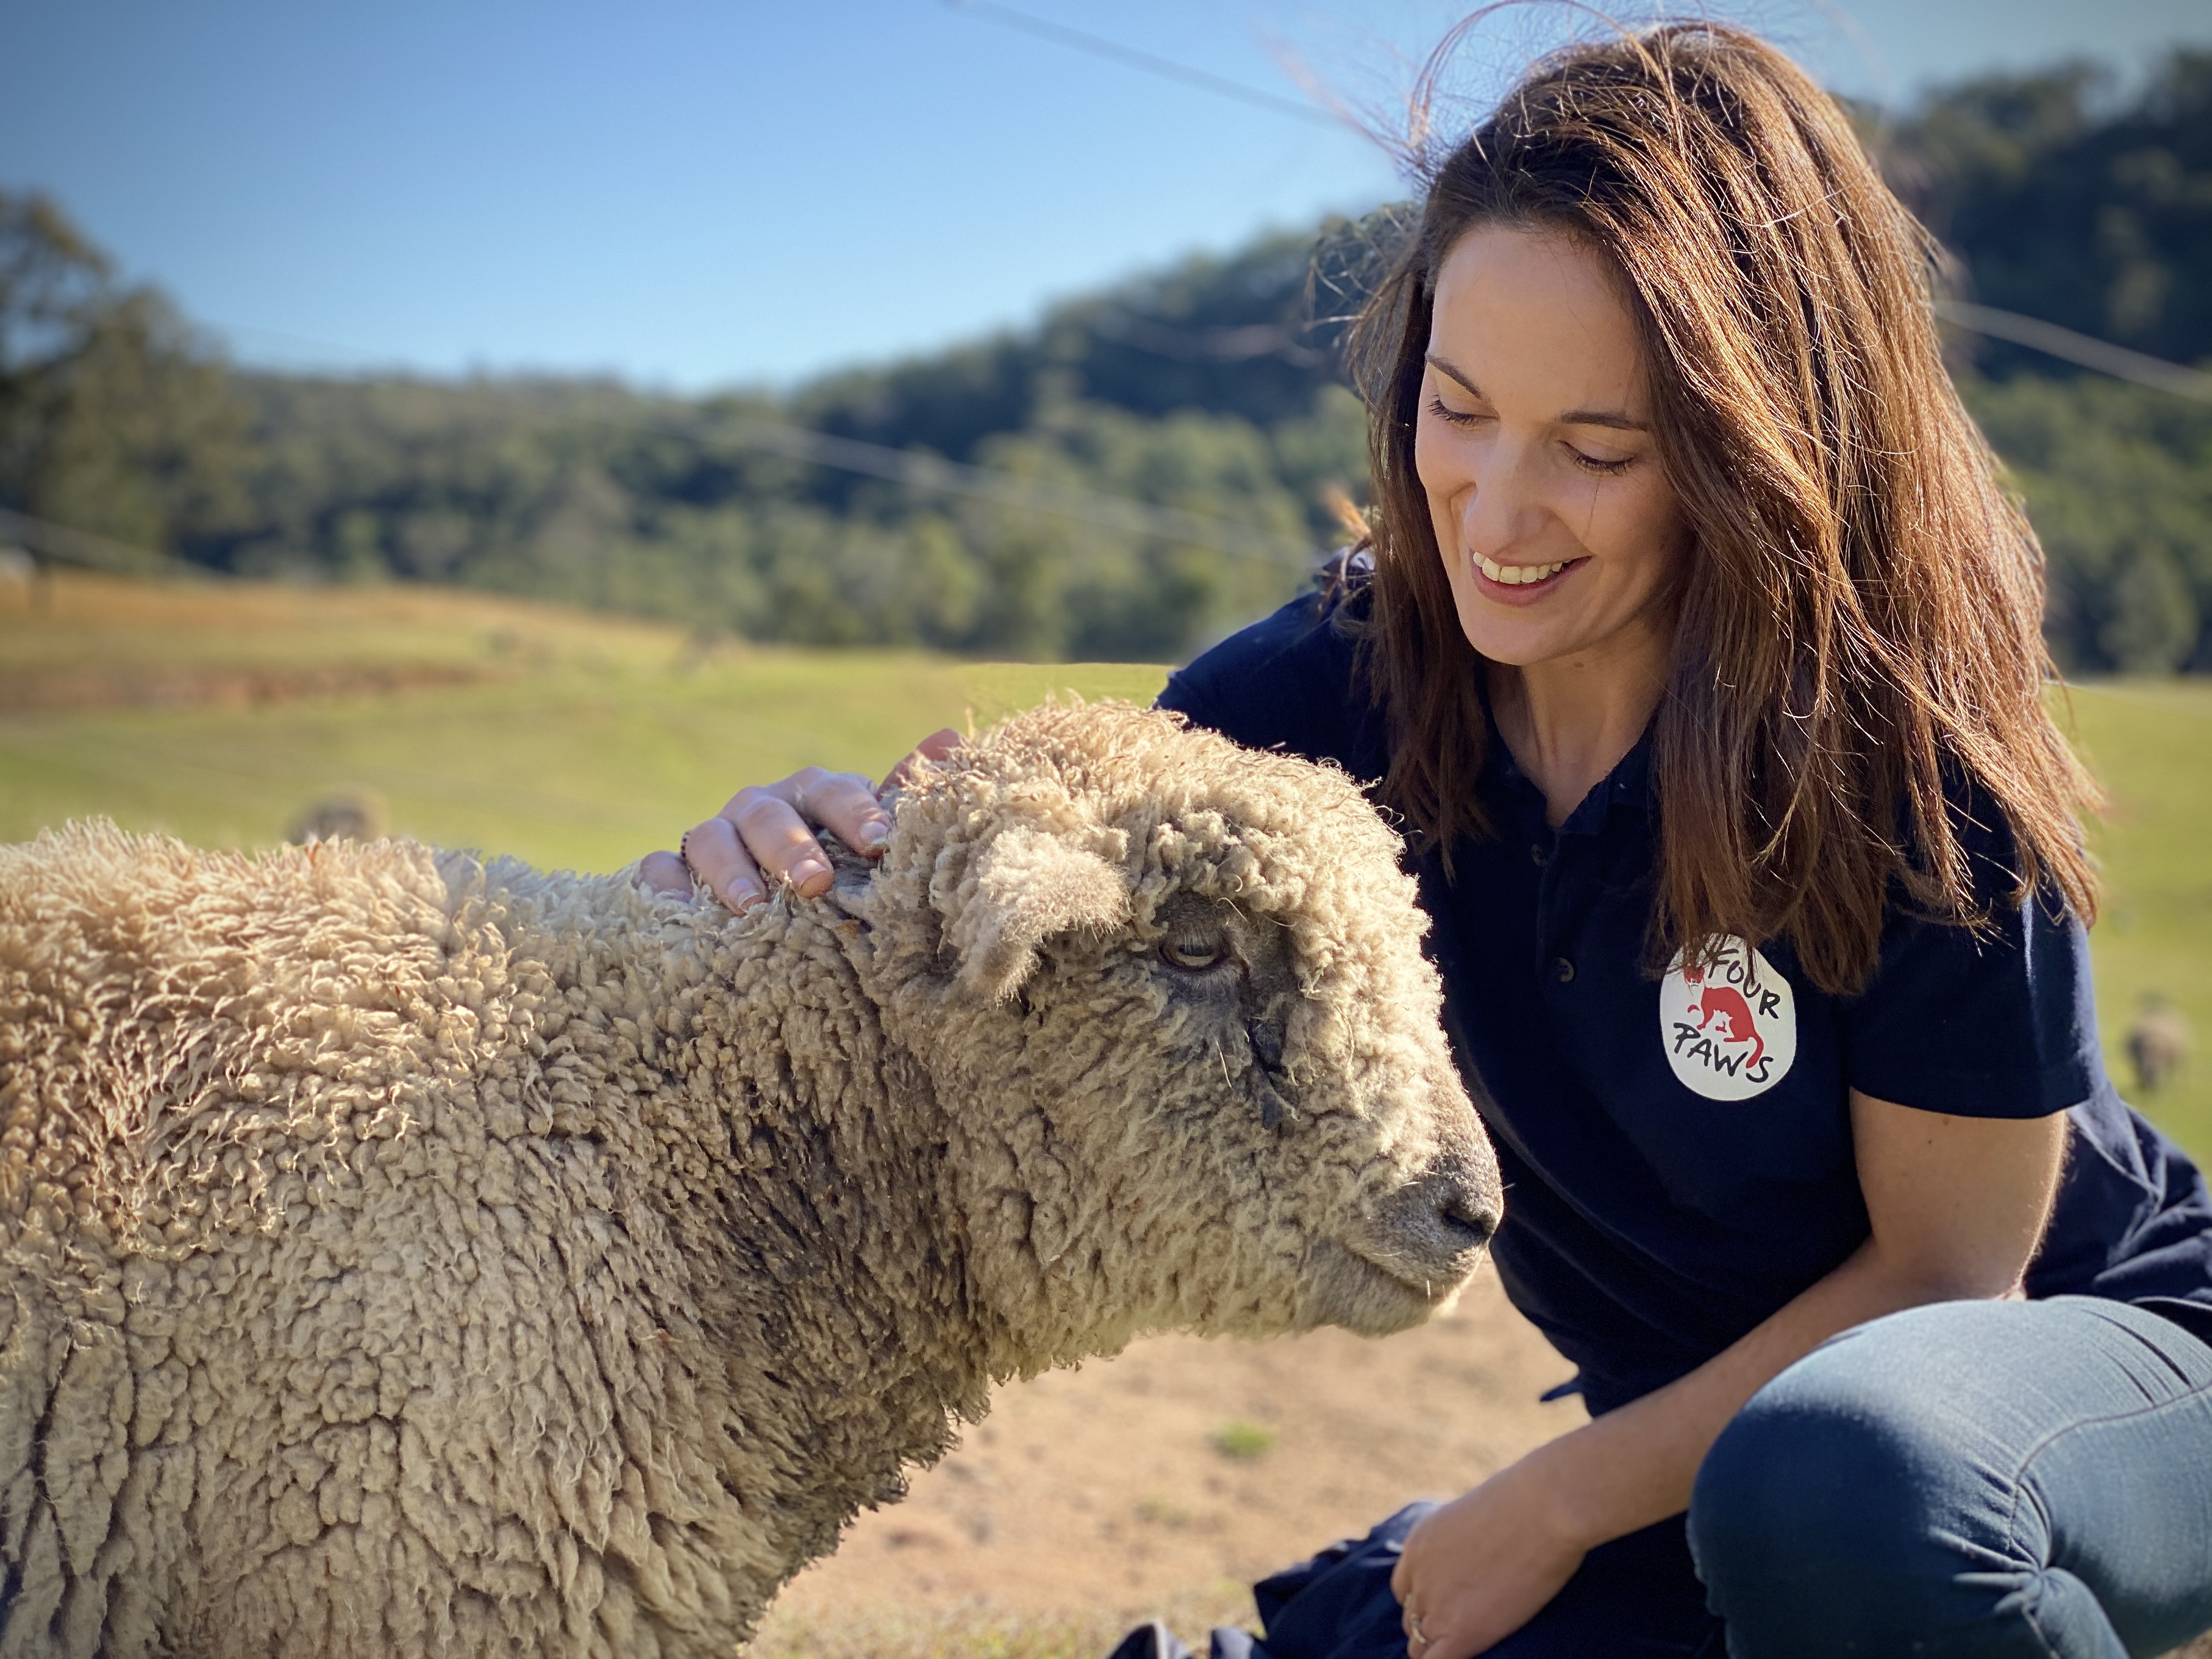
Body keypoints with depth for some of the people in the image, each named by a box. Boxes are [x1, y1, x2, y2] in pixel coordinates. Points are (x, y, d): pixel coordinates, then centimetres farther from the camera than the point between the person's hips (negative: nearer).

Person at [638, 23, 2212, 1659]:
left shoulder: (1906, 744, -26)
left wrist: (1559, 1499, -15)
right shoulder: (1339, 691, -14)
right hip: (1699, 1426, 4)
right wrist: (815, 864, -30)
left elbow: (1947, 1268, -16)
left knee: (1842, 1478, -37)